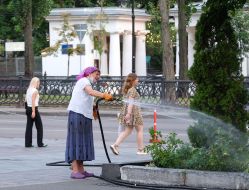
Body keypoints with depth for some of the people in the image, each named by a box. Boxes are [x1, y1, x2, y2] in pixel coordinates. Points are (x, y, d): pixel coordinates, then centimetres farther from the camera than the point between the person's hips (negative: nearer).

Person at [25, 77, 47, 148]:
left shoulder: (28, 90, 11)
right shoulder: (35, 91, -12)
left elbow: (26, 100, 10)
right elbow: (33, 101, -19)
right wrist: (33, 112, -22)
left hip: (28, 108, 8)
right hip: (34, 108, -8)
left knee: (29, 126, 8)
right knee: (39, 126, 3)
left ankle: (28, 143, 6)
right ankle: (40, 143, 4)